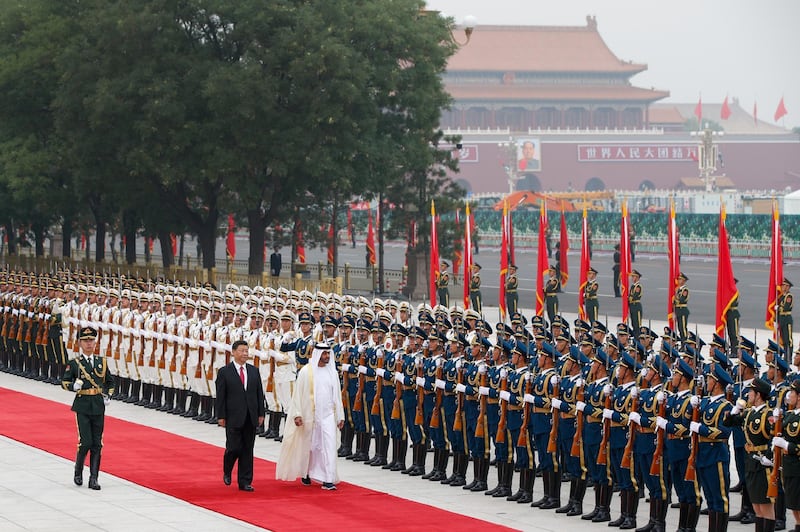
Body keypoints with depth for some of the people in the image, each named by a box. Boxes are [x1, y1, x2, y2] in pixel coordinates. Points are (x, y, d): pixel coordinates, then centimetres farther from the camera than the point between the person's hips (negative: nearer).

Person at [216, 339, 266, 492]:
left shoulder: (253, 371, 10)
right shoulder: (224, 372, -3)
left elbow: (259, 393, 12)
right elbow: (220, 396, -4)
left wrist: (261, 413, 6)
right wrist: (221, 416, -9)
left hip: (250, 417, 4)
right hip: (233, 418, -4)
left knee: (247, 450, 5)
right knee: (234, 448, -5)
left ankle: (245, 482, 10)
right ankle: (227, 472, 24)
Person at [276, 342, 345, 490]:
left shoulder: (332, 371, 7)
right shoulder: (306, 371, -5)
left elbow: (337, 395, 11)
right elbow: (298, 394, -3)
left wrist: (340, 416, 9)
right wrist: (297, 415, -9)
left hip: (328, 415, 2)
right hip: (310, 415, -2)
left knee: (329, 444, -8)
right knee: (309, 445, 9)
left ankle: (328, 479, -10)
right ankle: (306, 473, 30)